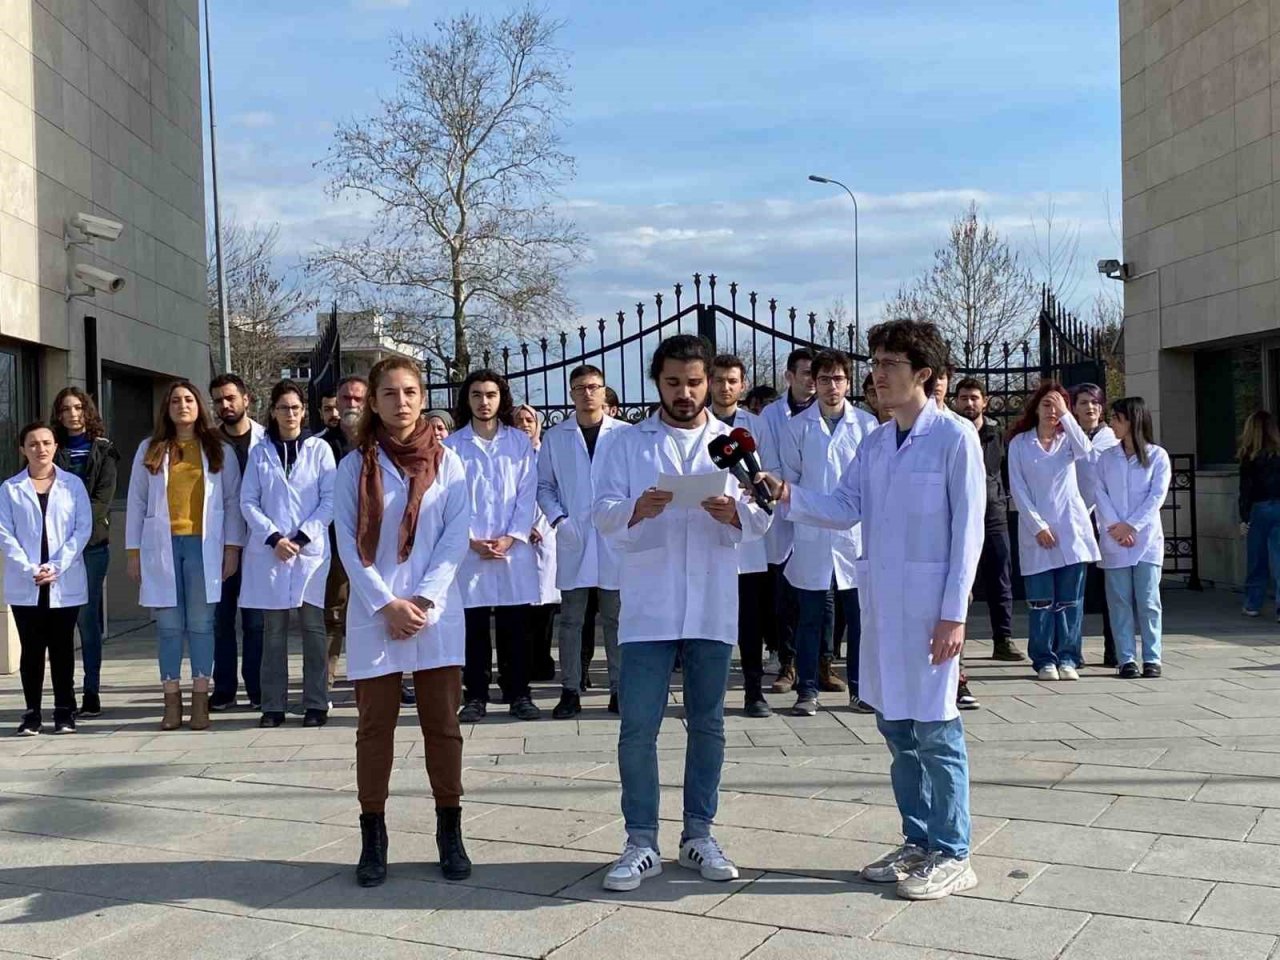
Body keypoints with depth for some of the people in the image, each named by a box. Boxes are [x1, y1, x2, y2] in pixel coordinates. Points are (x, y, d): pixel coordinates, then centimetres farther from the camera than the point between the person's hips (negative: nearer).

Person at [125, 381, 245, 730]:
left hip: (203, 545, -1)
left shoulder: (219, 450, 7)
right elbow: (136, 502, 9)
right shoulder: (150, 450, 10)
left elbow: (233, 501, 4)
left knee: (201, 624, 0)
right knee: (168, 626, 3)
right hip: (162, 546, 1)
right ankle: (172, 702, 9)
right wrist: (133, 552, 4)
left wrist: (232, 548, -3)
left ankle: (200, 701, 7)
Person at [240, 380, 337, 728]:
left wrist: (303, 536, -10)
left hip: (311, 550, -1)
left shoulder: (319, 449, 4)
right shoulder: (260, 453, 8)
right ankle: (273, 705, 9)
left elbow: (329, 500, -1)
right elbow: (248, 502, 4)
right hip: (269, 552, 1)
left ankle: (316, 704, 5)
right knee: (274, 631, 4)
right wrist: (274, 537, -9)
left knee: (313, 629, 0)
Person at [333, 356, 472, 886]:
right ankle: (373, 838, 13)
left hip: (436, 611, 0)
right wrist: (386, 604, -12)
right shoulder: (354, 467, 3)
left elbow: (456, 535, -1)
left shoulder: (446, 461, 4)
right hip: (374, 613, 0)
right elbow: (349, 544, -2)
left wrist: (424, 599, -11)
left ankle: (450, 834, 14)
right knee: (374, 726, 4)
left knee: (443, 723, 3)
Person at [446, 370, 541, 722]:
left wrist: (510, 538, -9)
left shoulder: (520, 442, 7)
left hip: (513, 549, 0)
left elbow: (527, 495, 2)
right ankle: (475, 697, 10)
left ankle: (518, 694, 11)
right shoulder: (453, 445, 5)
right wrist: (472, 541, -9)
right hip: (469, 551, 0)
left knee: (514, 627, 3)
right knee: (474, 627, 3)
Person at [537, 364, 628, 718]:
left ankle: (619, 688, 14)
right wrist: (558, 519, -5)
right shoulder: (555, 438, 7)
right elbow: (544, 486, 9)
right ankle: (570, 690, 11)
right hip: (573, 542, 1)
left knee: (615, 618, 6)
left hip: (615, 539, -1)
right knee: (571, 619, 5)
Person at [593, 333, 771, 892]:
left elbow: (761, 519, 2)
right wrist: (636, 510, -25)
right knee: (638, 728, -3)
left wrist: (734, 513, -20)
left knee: (707, 724, 10)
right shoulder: (627, 444, 6)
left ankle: (698, 835, 22)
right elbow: (602, 513, -3)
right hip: (647, 607, -1)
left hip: (712, 608, 1)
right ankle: (642, 843, 8)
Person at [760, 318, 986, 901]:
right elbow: (844, 509, 7)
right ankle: (918, 842, 26)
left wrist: (954, 613, -14)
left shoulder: (955, 438, -8)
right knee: (895, 725, 13)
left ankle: (952, 856, 11)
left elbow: (968, 531, -10)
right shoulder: (875, 443, 12)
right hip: (879, 600, 7)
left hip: (930, 602, -7)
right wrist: (789, 496, -11)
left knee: (933, 728, -1)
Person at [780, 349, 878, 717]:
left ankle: (859, 688, 16)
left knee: (858, 615, 5)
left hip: (855, 534, 0)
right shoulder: (797, 427, 4)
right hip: (811, 537, 0)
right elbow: (790, 479, 9)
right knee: (811, 616, 5)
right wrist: (795, 514, 3)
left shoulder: (866, 424, 3)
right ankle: (807, 690, 12)